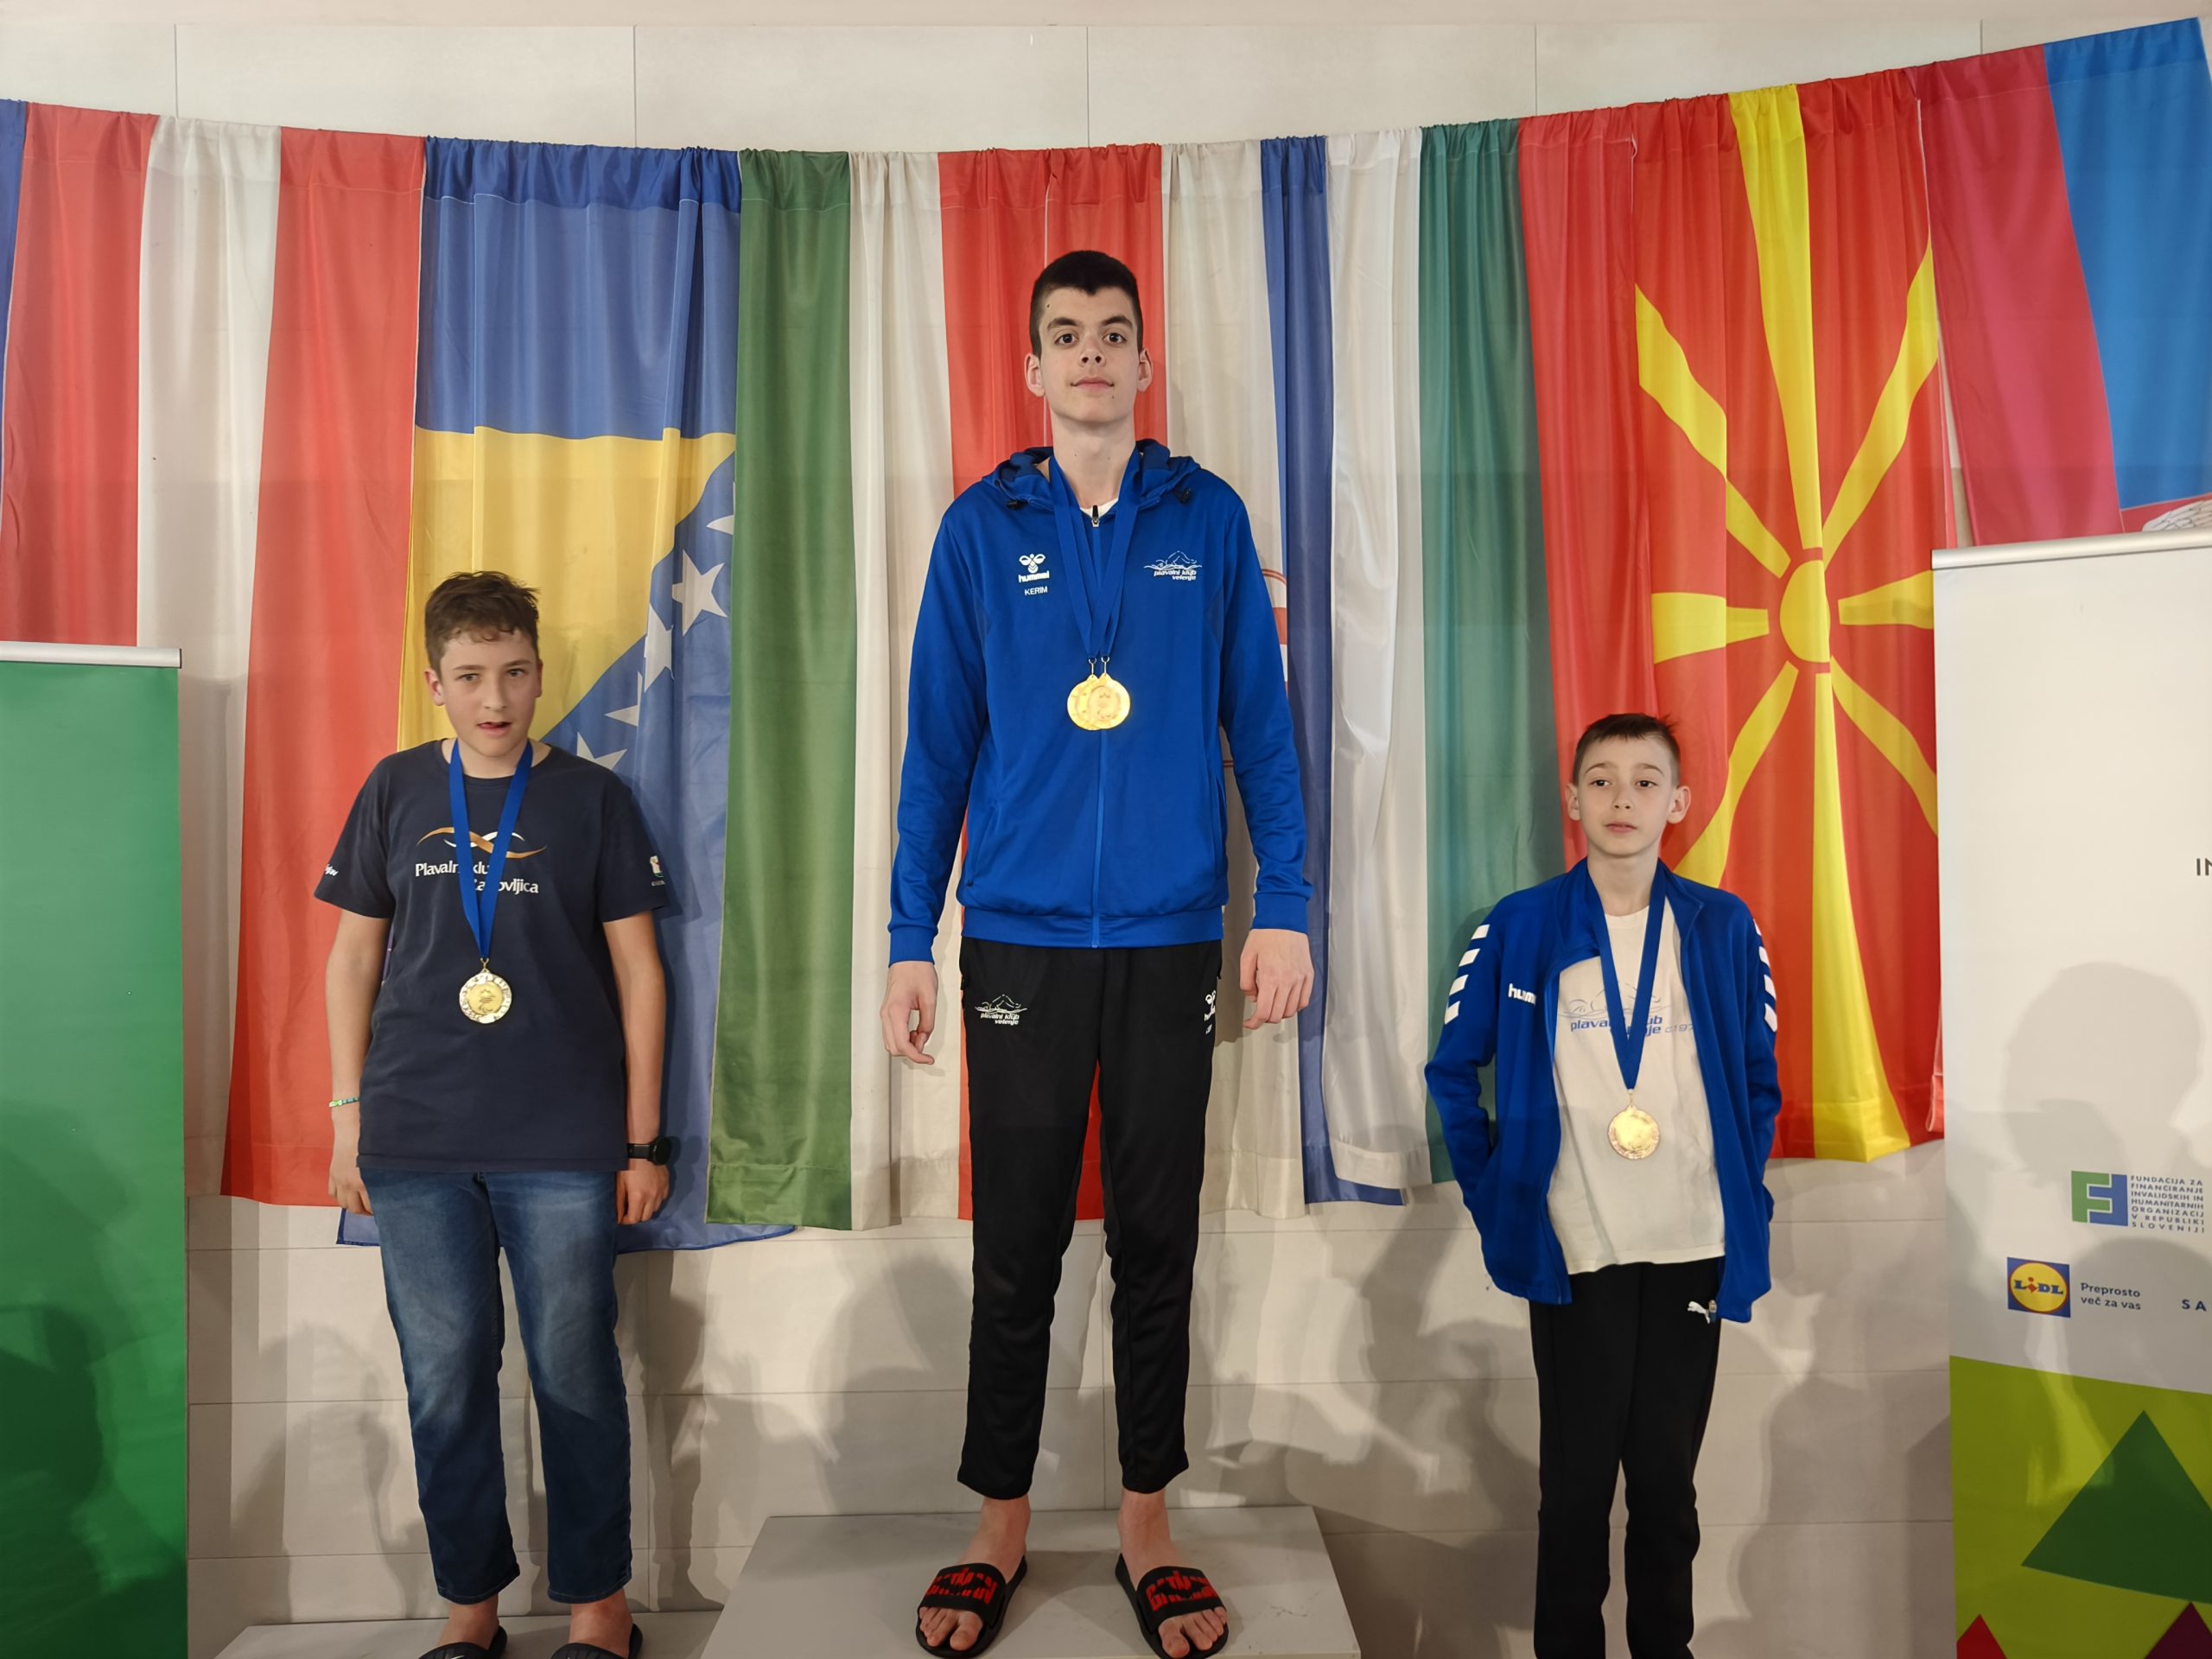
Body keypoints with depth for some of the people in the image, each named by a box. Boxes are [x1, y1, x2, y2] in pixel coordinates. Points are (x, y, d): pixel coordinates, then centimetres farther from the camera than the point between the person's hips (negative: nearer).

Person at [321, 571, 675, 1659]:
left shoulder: (592, 797, 1)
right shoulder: (397, 791, 6)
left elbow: (637, 971, 2)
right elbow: (354, 957, 11)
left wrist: (643, 1138, 0)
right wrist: (348, 1116, 6)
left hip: (564, 1142, -2)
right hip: (415, 1140, 2)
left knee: (575, 1374, 4)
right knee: (443, 1379, 9)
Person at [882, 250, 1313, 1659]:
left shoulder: (1209, 518, 5)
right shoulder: (982, 528, 4)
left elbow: (1260, 721, 5)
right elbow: (938, 742, 4)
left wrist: (1285, 906, -2)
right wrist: (911, 940, 1)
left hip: (1171, 936, 0)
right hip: (1021, 935, 0)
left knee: (1158, 1241, 10)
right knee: (1019, 1246, 8)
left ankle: (1150, 1528, 26)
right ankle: (1001, 1529, 26)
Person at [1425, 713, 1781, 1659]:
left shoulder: (1723, 929, 1)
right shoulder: (1517, 930, -3)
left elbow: (1760, 1081, 9)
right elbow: (1453, 1072, 4)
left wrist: (1743, 1197, 5)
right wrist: (1493, 1194, 0)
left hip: (1694, 1248, 2)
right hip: (1574, 1252, -1)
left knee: (1668, 1473, 13)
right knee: (1577, 1476, 8)